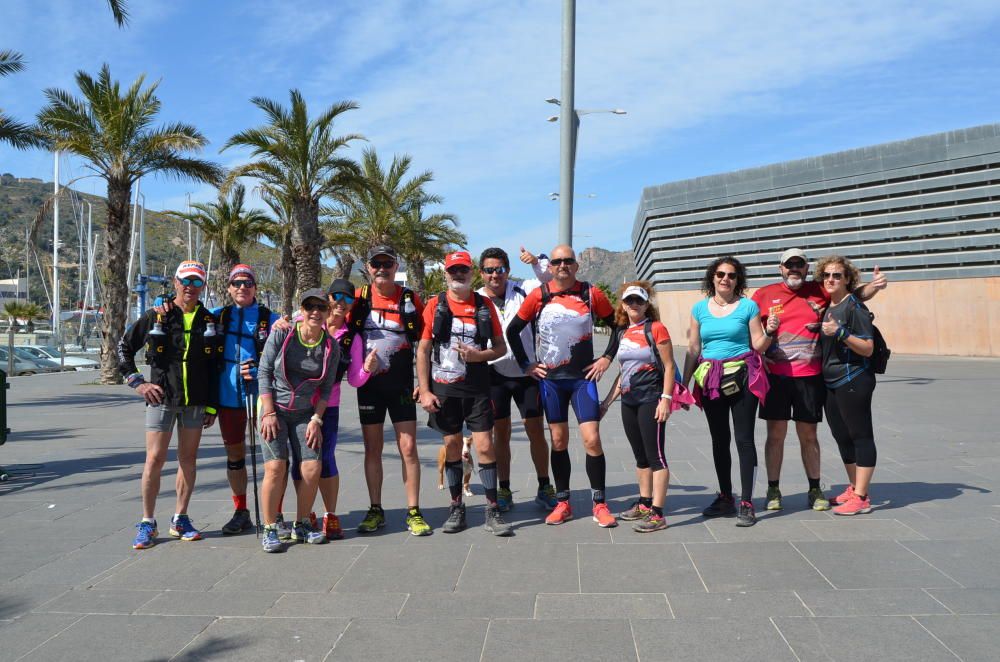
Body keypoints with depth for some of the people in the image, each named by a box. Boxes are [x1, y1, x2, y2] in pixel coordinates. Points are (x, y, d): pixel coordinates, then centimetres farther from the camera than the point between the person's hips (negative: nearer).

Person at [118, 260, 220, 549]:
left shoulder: (210, 321, 6)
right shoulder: (155, 317, 0)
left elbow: (215, 367, 8)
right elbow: (124, 347, 8)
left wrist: (212, 405, 4)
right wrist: (138, 382, -1)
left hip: (196, 402, 2)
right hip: (161, 398, -2)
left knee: (188, 459, 8)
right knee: (155, 460, -3)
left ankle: (180, 519, 19)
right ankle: (147, 523, 8)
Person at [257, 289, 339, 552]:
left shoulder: (331, 347, -2)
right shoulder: (282, 334, -8)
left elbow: (326, 388, 4)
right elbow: (264, 372, -6)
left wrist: (316, 419, -4)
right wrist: (268, 413, -10)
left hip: (306, 413, 3)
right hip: (274, 409, -3)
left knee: (312, 470, -6)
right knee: (275, 467, -13)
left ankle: (302, 525, 14)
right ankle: (270, 530, 1)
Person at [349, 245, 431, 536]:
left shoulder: (410, 299, -2)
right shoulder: (358, 298, 0)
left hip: (401, 383, -1)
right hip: (369, 383, 1)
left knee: (408, 447, -2)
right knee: (372, 449, 8)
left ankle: (413, 513, 8)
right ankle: (375, 511, 19)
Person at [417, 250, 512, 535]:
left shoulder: (485, 305, 4)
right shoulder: (435, 305, 2)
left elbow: (501, 347, 7)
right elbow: (423, 350, 2)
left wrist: (479, 355, -13)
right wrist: (425, 391, -4)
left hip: (477, 388, 0)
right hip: (443, 389, 0)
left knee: (485, 445, -4)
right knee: (452, 445, 8)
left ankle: (492, 511, 5)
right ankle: (456, 507, 20)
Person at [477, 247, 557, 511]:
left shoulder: (521, 292, -1)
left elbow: (550, 282, -6)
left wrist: (537, 264, -22)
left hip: (526, 373, 1)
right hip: (495, 374, 0)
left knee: (537, 432, 5)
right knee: (501, 435, 8)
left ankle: (544, 488, 19)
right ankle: (504, 491, 19)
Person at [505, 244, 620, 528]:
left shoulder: (592, 294, -1)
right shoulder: (539, 296, -1)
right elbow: (513, 330, 7)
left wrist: (607, 358, 1)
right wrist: (525, 364, 3)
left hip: (584, 378, -1)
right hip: (551, 379, 1)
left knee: (592, 440, -7)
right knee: (558, 441, 7)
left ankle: (600, 505, 6)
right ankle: (562, 503, 18)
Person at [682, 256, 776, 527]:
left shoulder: (748, 306, 1)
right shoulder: (700, 309, 8)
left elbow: (758, 346, 2)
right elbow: (693, 349, 11)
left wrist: (769, 332, -17)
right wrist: (684, 383, 9)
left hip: (742, 377, -3)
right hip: (710, 379, 3)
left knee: (744, 438, -4)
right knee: (719, 439, 11)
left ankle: (746, 503, 1)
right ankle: (725, 498, 22)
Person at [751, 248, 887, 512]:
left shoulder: (820, 292, 5)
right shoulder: (764, 295, 2)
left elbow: (856, 294, 16)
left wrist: (874, 286, -4)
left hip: (810, 376, 1)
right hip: (775, 375, -1)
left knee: (808, 435, 9)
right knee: (775, 434, 4)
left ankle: (815, 490, 22)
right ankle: (773, 490, 16)